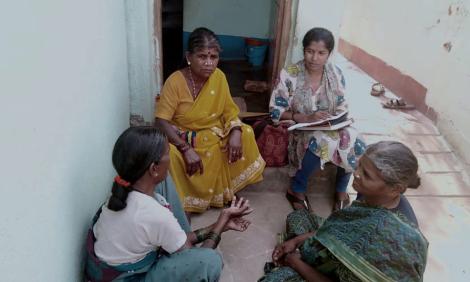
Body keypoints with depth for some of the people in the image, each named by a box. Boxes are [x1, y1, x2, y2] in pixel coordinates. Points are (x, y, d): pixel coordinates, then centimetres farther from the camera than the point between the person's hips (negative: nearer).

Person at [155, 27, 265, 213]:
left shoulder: (219, 76, -8)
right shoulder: (175, 81, -22)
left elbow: (229, 110, 0)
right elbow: (161, 121, -24)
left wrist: (235, 132, -21)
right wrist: (187, 149, -33)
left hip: (213, 135, 5)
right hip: (183, 138, -4)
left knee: (245, 134, -13)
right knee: (168, 154, -34)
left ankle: (226, 191, 6)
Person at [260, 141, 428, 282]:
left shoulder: (386, 239, -39)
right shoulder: (375, 197, -17)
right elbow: (345, 226, 0)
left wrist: (297, 264, -16)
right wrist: (296, 241, -6)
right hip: (343, 261, 7)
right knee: (297, 217, 13)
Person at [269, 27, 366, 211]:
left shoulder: (336, 74, -2)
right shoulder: (289, 75, -14)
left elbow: (341, 108, 8)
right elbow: (276, 113, -13)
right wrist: (306, 118, -24)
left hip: (331, 128, 4)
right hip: (300, 130, -4)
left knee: (354, 143, -27)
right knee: (322, 141, -37)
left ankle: (341, 189, 0)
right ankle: (297, 189, -13)